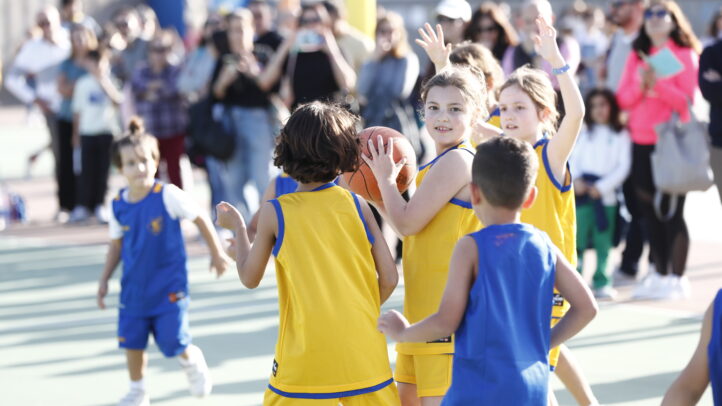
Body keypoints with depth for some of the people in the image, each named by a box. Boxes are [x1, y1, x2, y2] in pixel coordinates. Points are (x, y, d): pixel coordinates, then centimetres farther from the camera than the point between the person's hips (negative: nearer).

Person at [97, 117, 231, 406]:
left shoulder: (168, 196, -16)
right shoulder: (118, 205, -3)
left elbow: (200, 219, -4)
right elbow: (116, 245, 10)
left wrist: (217, 253, 1)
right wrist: (104, 279, 7)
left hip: (168, 287, -4)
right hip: (134, 287, 4)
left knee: (173, 341, -4)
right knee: (132, 340, 6)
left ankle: (192, 360, 31)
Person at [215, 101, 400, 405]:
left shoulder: (275, 212, -5)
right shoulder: (357, 205, 0)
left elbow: (250, 278, 7)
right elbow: (389, 278, 0)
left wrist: (237, 227, 22)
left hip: (306, 358, -2)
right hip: (364, 354, 2)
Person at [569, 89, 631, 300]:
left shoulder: (620, 135, 6)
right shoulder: (584, 133, 14)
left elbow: (623, 166, 0)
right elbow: (573, 159, 9)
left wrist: (601, 187, -9)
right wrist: (576, 180, -10)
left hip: (606, 194, -1)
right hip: (582, 190, 1)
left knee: (603, 240, -1)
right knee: (578, 236, -7)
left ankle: (601, 282, 7)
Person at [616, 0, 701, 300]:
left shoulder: (685, 55, -2)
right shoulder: (637, 56, 12)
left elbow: (686, 99, -9)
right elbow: (623, 98, 6)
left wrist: (657, 83, -20)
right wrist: (641, 86, -13)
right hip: (641, 142, 5)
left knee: (672, 210, -6)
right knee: (649, 208, 6)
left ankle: (677, 278, -2)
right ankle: (659, 274, 15)